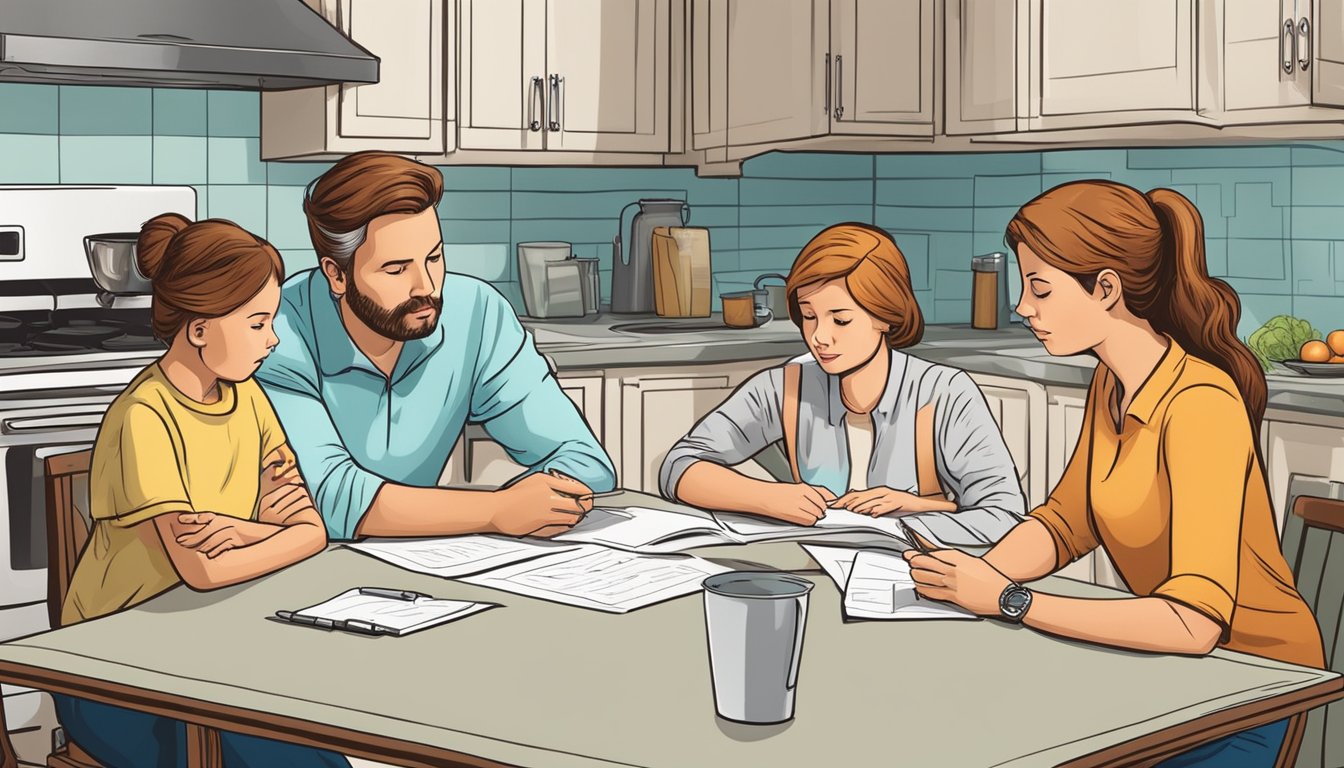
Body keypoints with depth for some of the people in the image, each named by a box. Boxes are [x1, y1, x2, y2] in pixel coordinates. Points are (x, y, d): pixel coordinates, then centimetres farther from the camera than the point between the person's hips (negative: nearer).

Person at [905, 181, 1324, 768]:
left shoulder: (1200, 405, -26)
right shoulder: (1111, 384, 0)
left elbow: (1192, 622, -33)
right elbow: (1065, 522, 6)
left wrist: (1008, 600, -29)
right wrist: (977, 575, -15)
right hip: (1170, 659, 7)